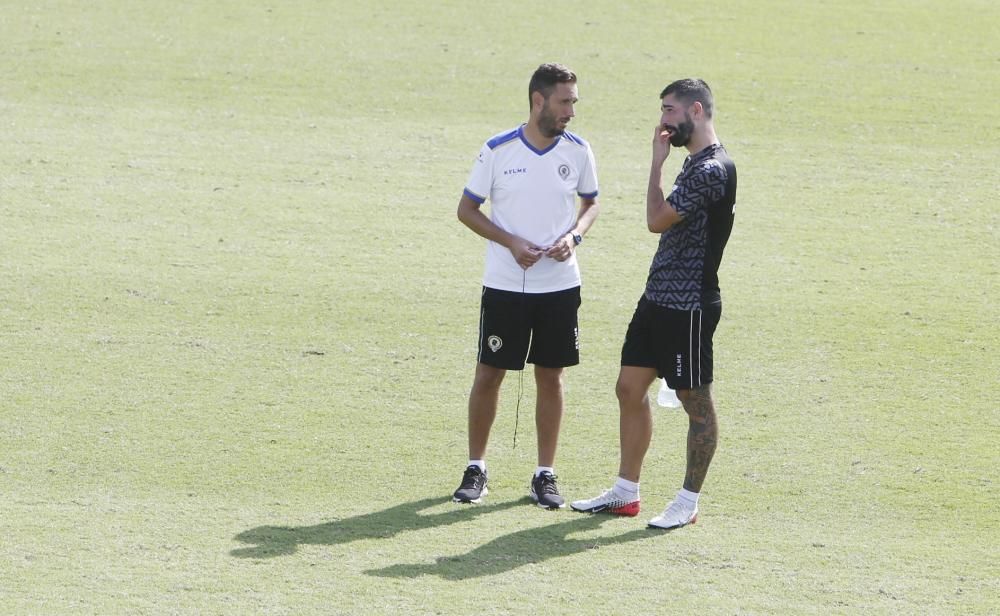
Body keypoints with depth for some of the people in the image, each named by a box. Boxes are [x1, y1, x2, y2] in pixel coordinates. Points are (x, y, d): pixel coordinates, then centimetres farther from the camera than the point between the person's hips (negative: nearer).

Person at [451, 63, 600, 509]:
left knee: (551, 376, 5)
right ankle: (475, 469, 16)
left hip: (560, 286, 2)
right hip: (504, 285, -2)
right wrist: (511, 243, -14)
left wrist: (574, 236, -7)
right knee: (489, 373, 3)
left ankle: (545, 474, 14)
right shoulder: (498, 150, -8)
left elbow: (591, 203, 14)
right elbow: (467, 209, 0)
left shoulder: (578, 152, 0)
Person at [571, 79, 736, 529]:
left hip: (689, 305, -10)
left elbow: (657, 220, -18)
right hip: (659, 297, 11)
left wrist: (657, 162, -11)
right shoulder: (695, 162, 14)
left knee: (695, 400, 1)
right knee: (630, 387, 12)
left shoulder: (712, 170, -19)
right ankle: (625, 492, 20)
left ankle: (688, 501, 9)